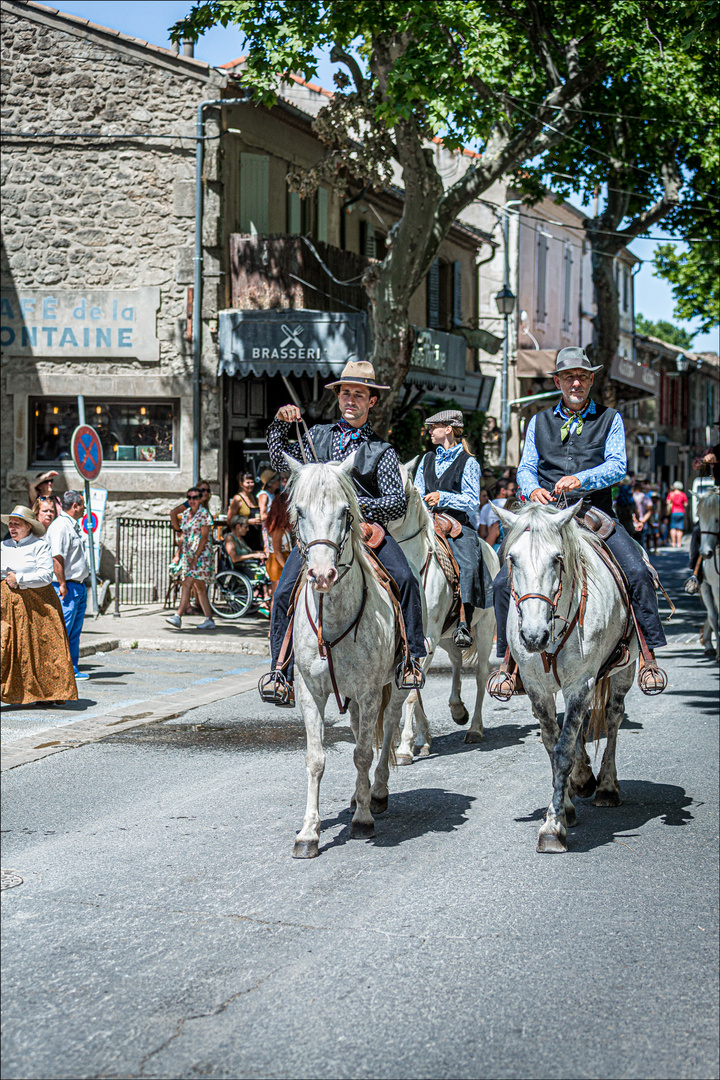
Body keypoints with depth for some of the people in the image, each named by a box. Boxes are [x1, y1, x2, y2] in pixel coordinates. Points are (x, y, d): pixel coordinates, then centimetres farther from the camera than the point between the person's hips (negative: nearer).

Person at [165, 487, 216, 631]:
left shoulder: (204, 514, -8)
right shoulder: (185, 514, 13)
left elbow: (204, 537, -13)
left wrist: (196, 557, -17)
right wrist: (179, 554, 11)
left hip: (201, 554, -7)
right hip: (187, 554, 7)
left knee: (187, 584, -15)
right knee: (200, 588, 7)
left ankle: (178, 616, -19)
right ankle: (210, 620, 10)